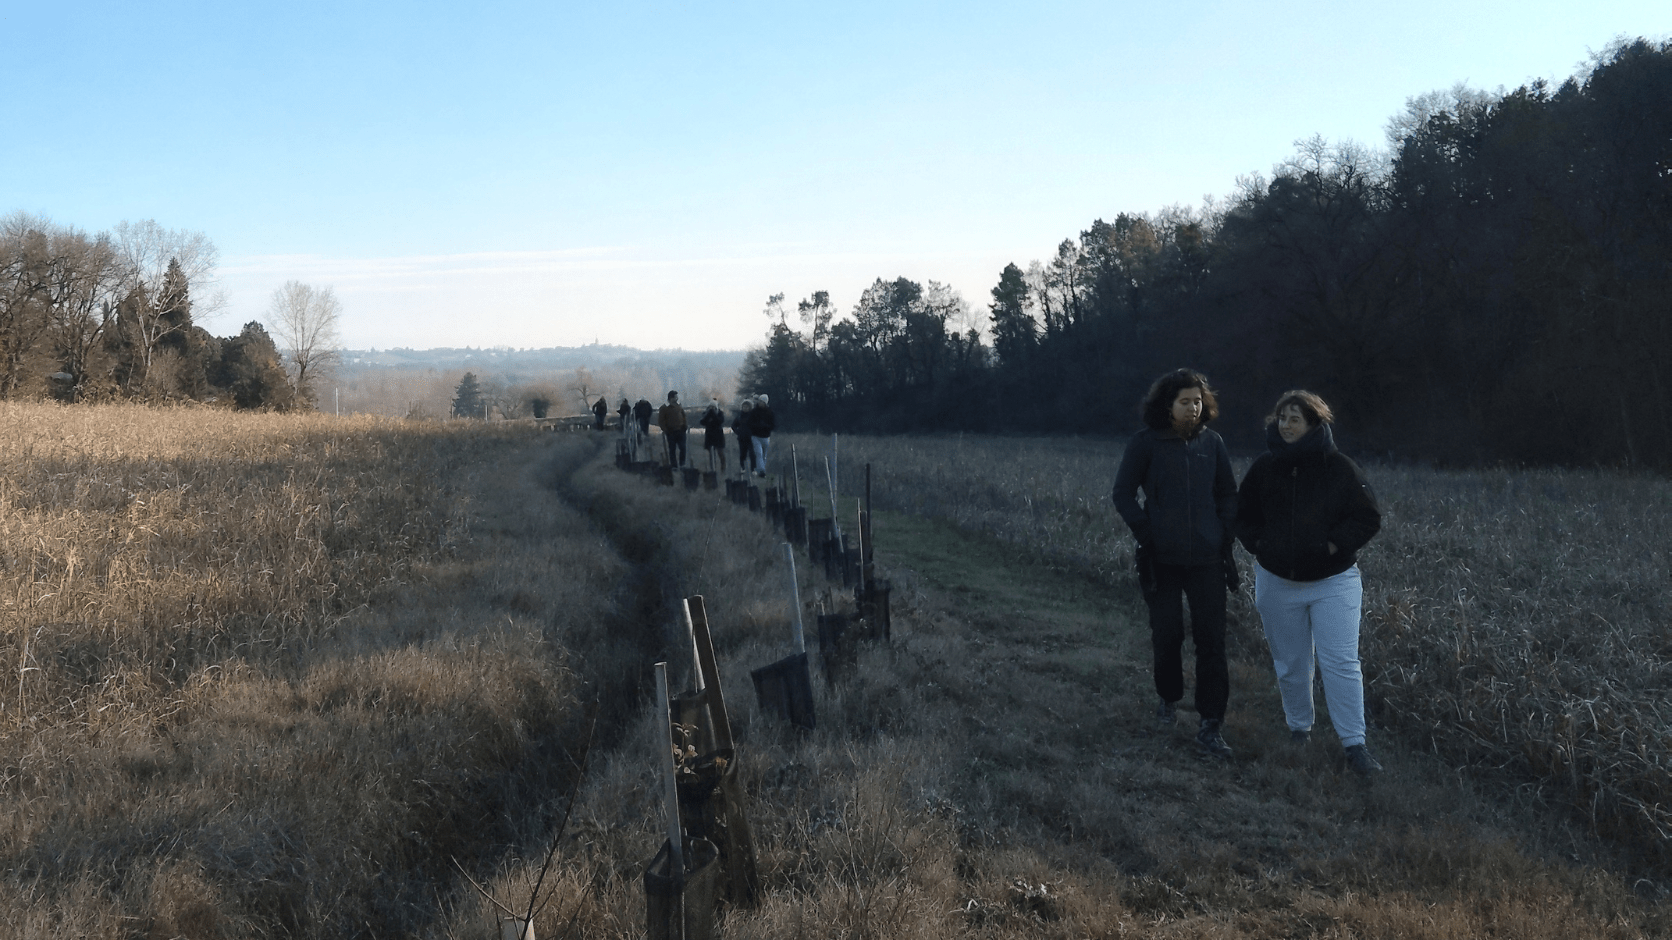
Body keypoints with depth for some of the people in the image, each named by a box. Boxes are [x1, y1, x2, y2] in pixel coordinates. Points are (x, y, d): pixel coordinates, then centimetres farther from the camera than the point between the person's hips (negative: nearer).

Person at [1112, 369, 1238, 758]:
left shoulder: (1212, 443, 4)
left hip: (1207, 558, 2)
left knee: (1211, 640, -3)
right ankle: (1168, 698, 35)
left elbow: (1227, 493, 14)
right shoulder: (1146, 442, -4)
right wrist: (1145, 533, -8)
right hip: (1163, 560, -1)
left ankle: (1211, 726, 1)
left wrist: (1224, 533, 2)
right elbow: (1123, 492, 0)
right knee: (1167, 635, 8)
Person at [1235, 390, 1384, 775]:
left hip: (1333, 581, -3)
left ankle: (1355, 744, -3)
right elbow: (1244, 514, 12)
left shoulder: (1339, 468, -8)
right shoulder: (1265, 466, 0)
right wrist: (1260, 546, -2)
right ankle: (1299, 728, 31)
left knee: (1341, 662, -8)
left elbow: (1368, 517, -5)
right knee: (1290, 663, 13)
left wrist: (1335, 544, -16)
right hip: (1278, 582, 3)